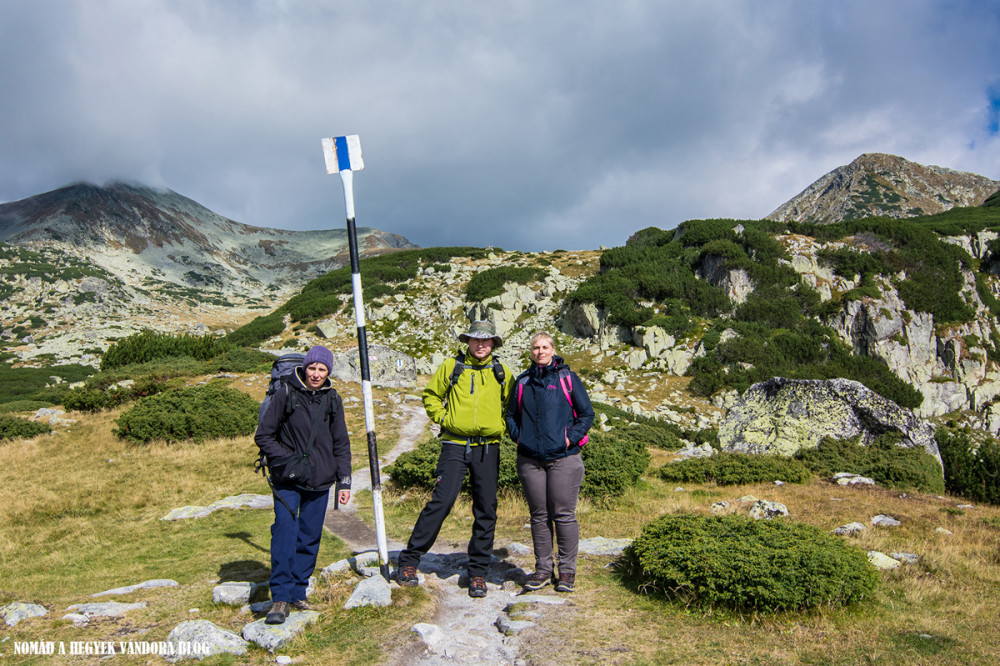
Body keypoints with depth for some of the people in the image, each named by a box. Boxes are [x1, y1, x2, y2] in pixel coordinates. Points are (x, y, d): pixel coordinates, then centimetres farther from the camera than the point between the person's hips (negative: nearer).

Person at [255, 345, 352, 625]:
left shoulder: (333, 400, 6)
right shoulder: (286, 394, -5)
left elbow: (341, 444, 13)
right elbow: (263, 436, 0)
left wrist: (344, 481, 7)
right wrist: (287, 460, -11)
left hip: (320, 482, 4)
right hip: (288, 482, -3)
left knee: (310, 539, 7)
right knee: (285, 533, -15)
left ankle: (298, 593, 19)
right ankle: (281, 598, -10)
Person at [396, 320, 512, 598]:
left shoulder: (501, 372, 8)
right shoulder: (451, 367, 3)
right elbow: (430, 395, 13)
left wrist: (501, 426, 8)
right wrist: (443, 418, 2)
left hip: (487, 448, 2)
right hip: (455, 446, -2)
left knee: (486, 510, 5)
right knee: (442, 501, -10)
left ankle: (478, 572, 17)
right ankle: (409, 560, 4)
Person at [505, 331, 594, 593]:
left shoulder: (568, 378, 3)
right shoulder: (523, 381, 13)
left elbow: (587, 414, 3)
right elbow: (511, 415, 22)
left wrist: (571, 438, -7)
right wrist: (518, 437, 6)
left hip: (563, 458, -3)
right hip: (530, 460, 3)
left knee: (564, 515, 0)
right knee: (539, 516, 8)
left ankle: (567, 570, 11)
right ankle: (543, 569, 18)